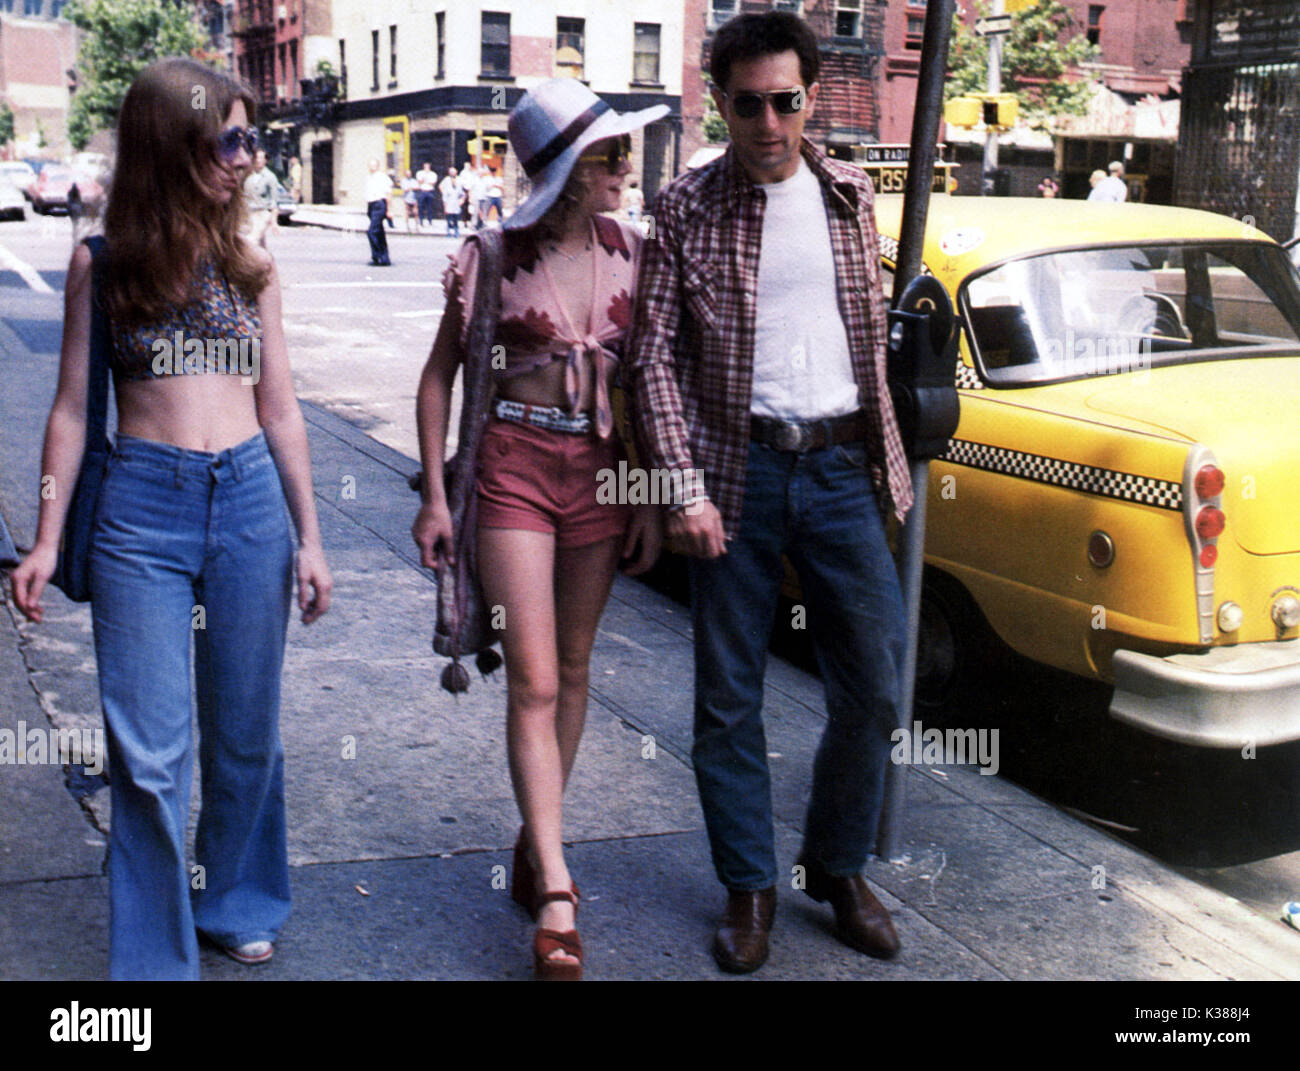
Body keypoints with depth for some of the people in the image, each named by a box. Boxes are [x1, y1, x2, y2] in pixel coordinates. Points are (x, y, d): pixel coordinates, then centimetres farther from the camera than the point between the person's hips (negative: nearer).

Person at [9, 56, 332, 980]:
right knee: (151, 754, -1)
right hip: (141, 506, -2)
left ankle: (238, 903, 33)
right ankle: (157, 956, 13)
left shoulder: (249, 266, 8)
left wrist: (310, 539, 9)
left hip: (251, 499, 2)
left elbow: (281, 410, 10)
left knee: (247, 733, 12)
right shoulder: (103, 262, 2)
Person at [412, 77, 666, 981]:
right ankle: (557, 895, -4)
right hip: (516, 470, -3)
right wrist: (435, 498, -2)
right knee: (534, 682, -6)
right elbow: (440, 376, 1)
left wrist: (652, 498, 4)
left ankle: (536, 842, 30)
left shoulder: (633, 252, 2)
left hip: (603, 472, 4)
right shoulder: (494, 257, -7)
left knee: (573, 670, 12)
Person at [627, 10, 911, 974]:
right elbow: (656, 356, -4)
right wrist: (686, 486, -12)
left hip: (844, 467, 3)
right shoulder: (687, 208, -1)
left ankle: (839, 866, 26)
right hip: (738, 470, -2)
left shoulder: (852, 196, 9)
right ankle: (750, 887, 21)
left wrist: (888, 462, 11)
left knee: (874, 688, 5)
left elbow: (872, 332, 15)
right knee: (729, 697, 5)